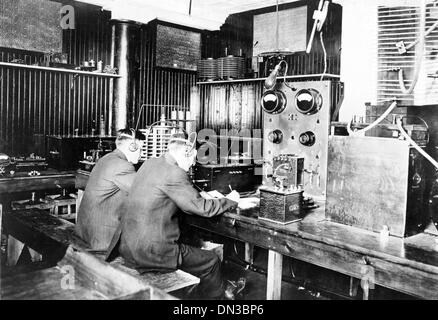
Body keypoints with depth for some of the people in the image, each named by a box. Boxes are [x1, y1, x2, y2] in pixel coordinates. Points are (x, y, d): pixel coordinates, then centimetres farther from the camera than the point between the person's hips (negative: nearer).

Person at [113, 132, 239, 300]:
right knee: (211, 262, 5)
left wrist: (203, 195, 17)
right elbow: (202, 208, -15)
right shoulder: (174, 173, -18)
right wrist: (230, 200, 0)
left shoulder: (150, 164, 8)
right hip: (153, 253, -9)